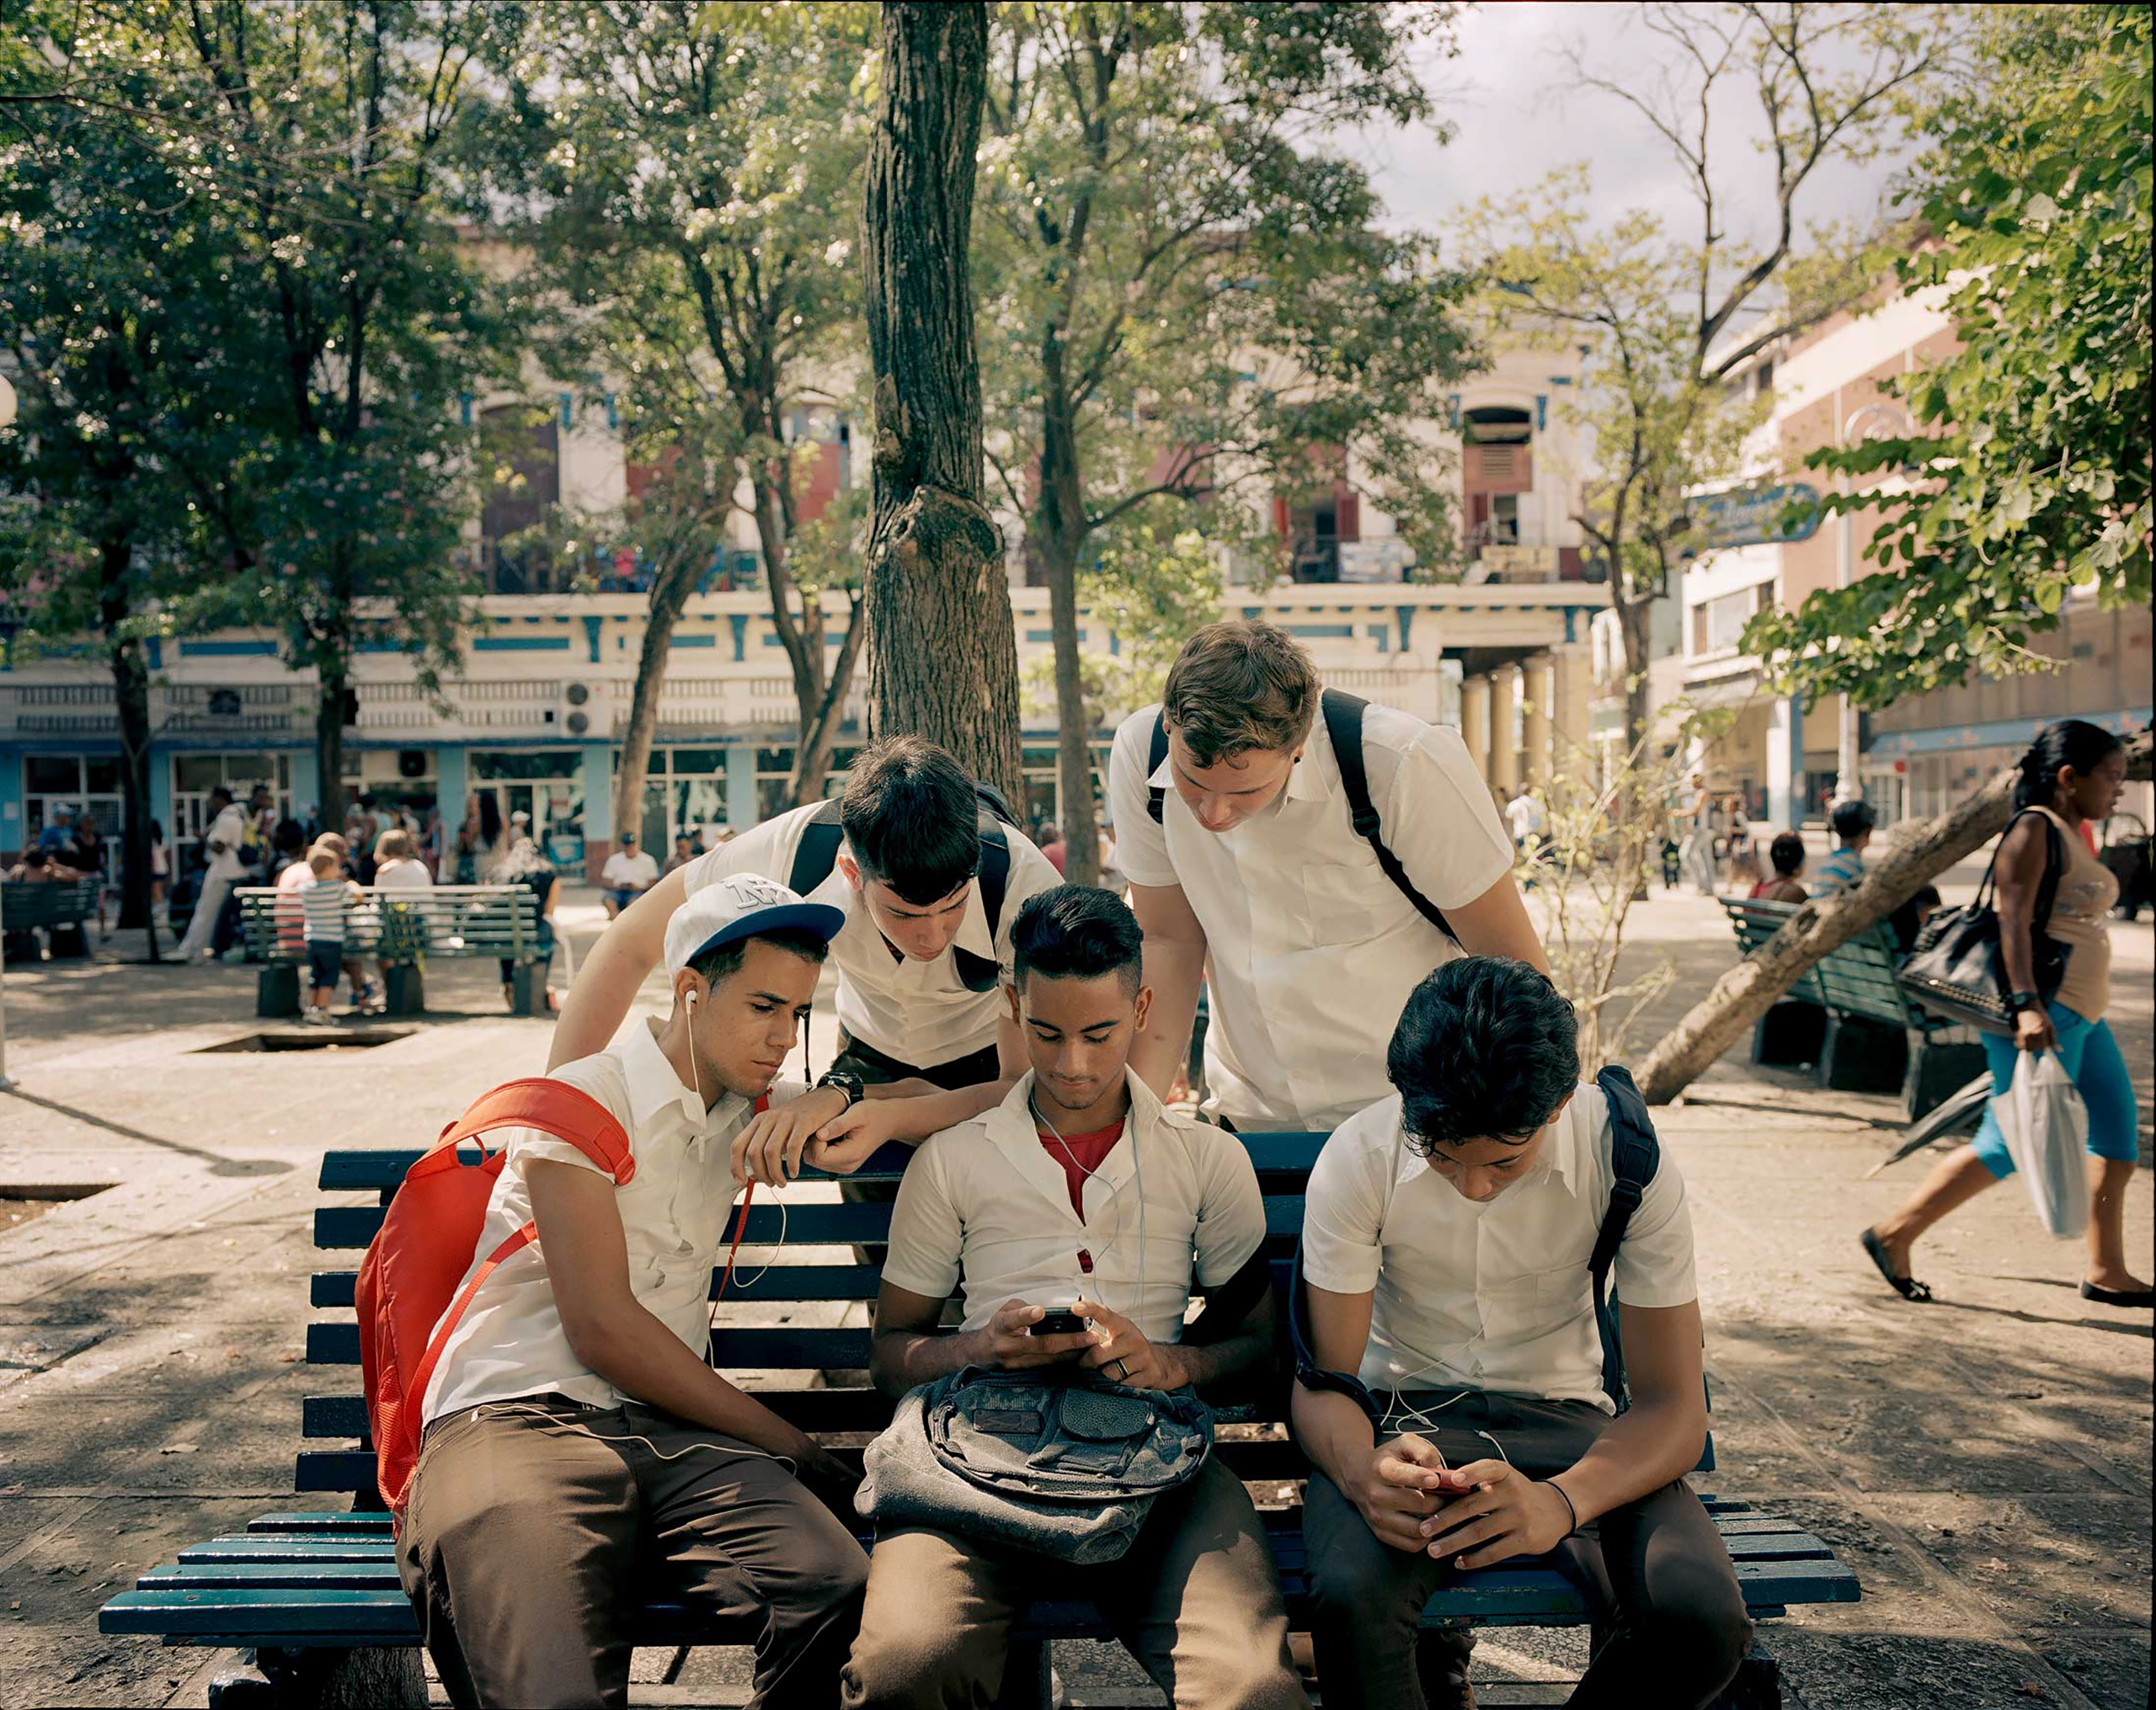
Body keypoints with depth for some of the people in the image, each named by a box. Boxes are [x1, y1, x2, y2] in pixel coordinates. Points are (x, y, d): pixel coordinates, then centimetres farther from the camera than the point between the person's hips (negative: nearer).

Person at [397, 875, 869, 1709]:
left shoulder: (758, 1105, 18)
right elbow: (602, 1329, -8)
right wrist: (790, 1445, -4)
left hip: (670, 1425, 5)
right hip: (519, 1419, -5)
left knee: (840, 1594, -27)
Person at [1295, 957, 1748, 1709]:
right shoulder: (1357, 1157, -16)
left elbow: (1673, 1405, -13)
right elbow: (1320, 1382, -11)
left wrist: (1560, 1502, -34)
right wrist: (1362, 1473, -35)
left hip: (1562, 1421, 2)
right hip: (1404, 1418, -1)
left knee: (1703, 1616, -26)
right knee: (1350, 1597, -34)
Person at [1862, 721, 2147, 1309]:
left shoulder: (2072, 836, 18)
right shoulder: (2034, 829, -11)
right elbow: (2013, 920, -21)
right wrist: (2028, 1005, -30)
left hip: (2079, 1015, 10)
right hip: (2043, 1010, -10)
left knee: (2118, 1133, 11)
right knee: (2014, 1140, -9)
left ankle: (2106, 1272, 20)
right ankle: (1895, 1234, -2)